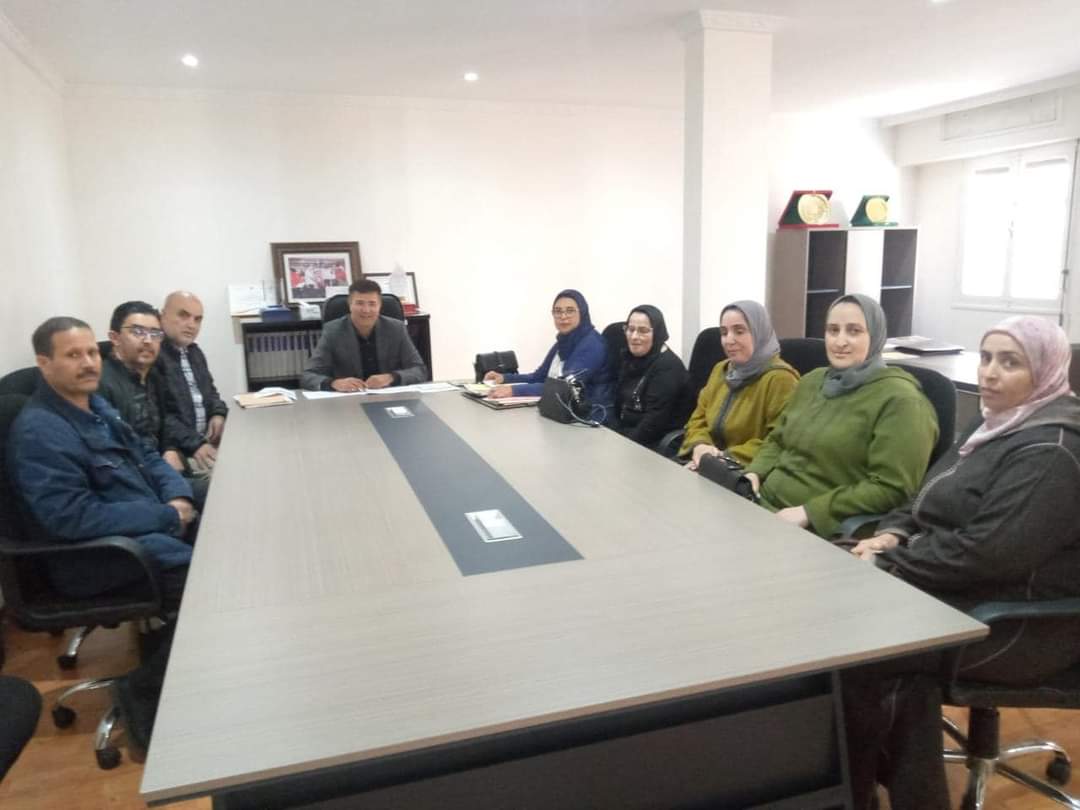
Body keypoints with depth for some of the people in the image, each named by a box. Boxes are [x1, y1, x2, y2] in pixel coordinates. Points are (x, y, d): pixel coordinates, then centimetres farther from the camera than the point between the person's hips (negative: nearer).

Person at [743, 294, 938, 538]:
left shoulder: (899, 400, -9)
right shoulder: (812, 381, 14)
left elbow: (890, 489, -16)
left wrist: (809, 512, -20)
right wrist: (755, 473, 2)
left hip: (824, 532, -6)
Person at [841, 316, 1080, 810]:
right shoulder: (999, 426, 12)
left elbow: (985, 553, -27)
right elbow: (931, 504, 18)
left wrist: (889, 564, -19)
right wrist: (893, 534, -2)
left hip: (1022, 621, -9)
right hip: (964, 591, 9)